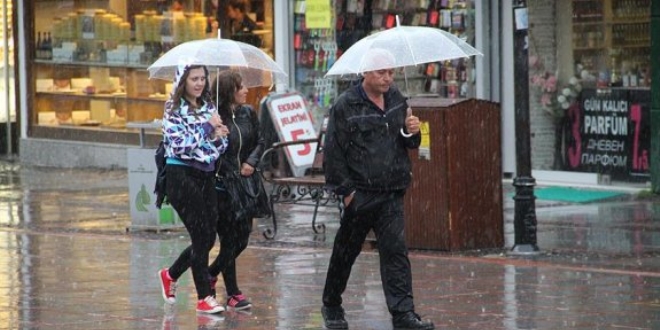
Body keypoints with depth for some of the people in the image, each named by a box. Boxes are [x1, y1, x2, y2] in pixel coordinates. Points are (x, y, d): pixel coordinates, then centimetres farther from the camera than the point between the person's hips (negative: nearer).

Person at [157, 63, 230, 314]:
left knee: (208, 237, 7)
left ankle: (170, 275, 30)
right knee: (201, 236, -8)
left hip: (206, 176, 7)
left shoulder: (208, 107, 12)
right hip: (182, 176, -7)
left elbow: (220, 148, 14)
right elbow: (179, 144, -17)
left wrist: (219, 136, -8)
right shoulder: (174, 109, -6)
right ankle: (204, 298, 0)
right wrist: (207, 128, -15)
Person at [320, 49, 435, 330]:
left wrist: (411, 132, -4)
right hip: (359, 194, -4)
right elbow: (333, 152, -9)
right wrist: (344, 189, -11)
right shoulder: (346, 105, -8)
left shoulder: (397, 100, 9)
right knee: (346, 252, 10)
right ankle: (331, 307, 29)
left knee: (395, 250, -7)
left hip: (391, 193, 4)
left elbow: (409, 144, 20)